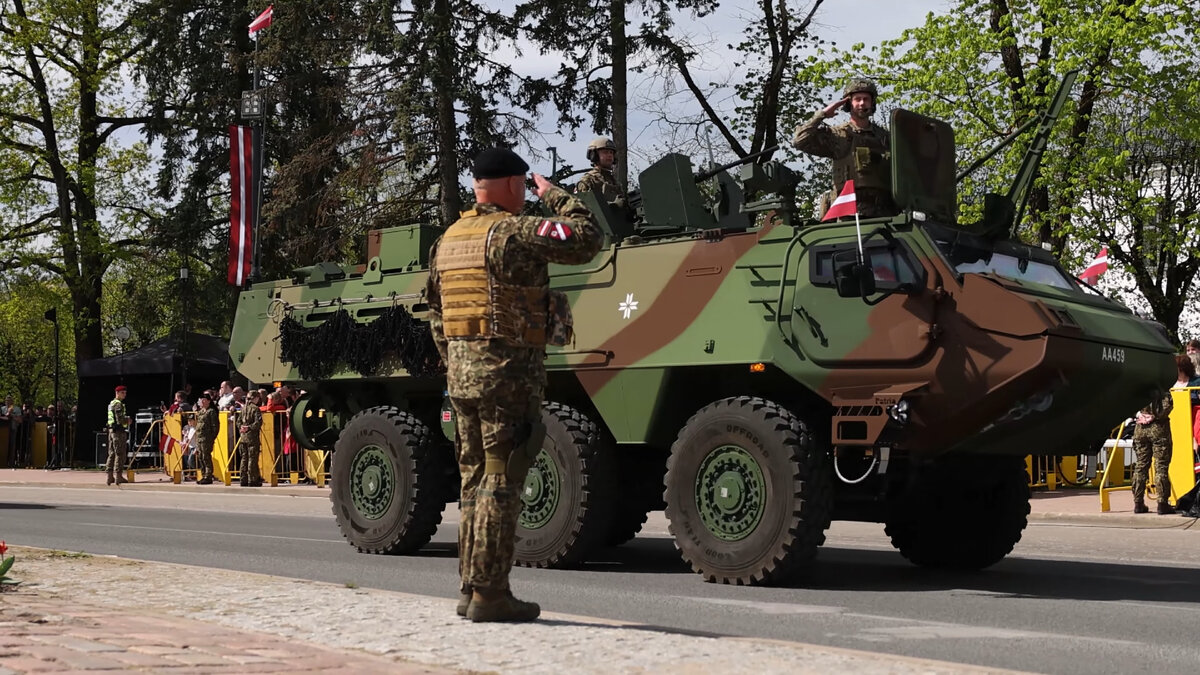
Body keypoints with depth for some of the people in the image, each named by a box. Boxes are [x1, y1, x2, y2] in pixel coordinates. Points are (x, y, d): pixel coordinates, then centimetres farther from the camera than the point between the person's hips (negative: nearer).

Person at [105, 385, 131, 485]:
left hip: (111, 430, 10)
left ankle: (110, 476, 11)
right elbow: (120, 419, -21)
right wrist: (128, 420, -3)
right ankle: (118, 476, -8)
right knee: (120, 454, -7)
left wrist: (126, 418, 15)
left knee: (112, 454, 10)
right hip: (119, 430, -10)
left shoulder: (111, 404, 18)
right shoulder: (118, 404, -13)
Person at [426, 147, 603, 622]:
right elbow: (587, 239, -13)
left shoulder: (448, 240, 14)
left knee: (475, 480, 13)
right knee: (501, 483, -4)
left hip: (460, 372, 8)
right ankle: (489, 595, -2)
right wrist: (557, 198, 2)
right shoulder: (512, 231, -11)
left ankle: (469, 587, 17)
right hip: (507, 369, -8)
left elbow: (437, 318, 18)